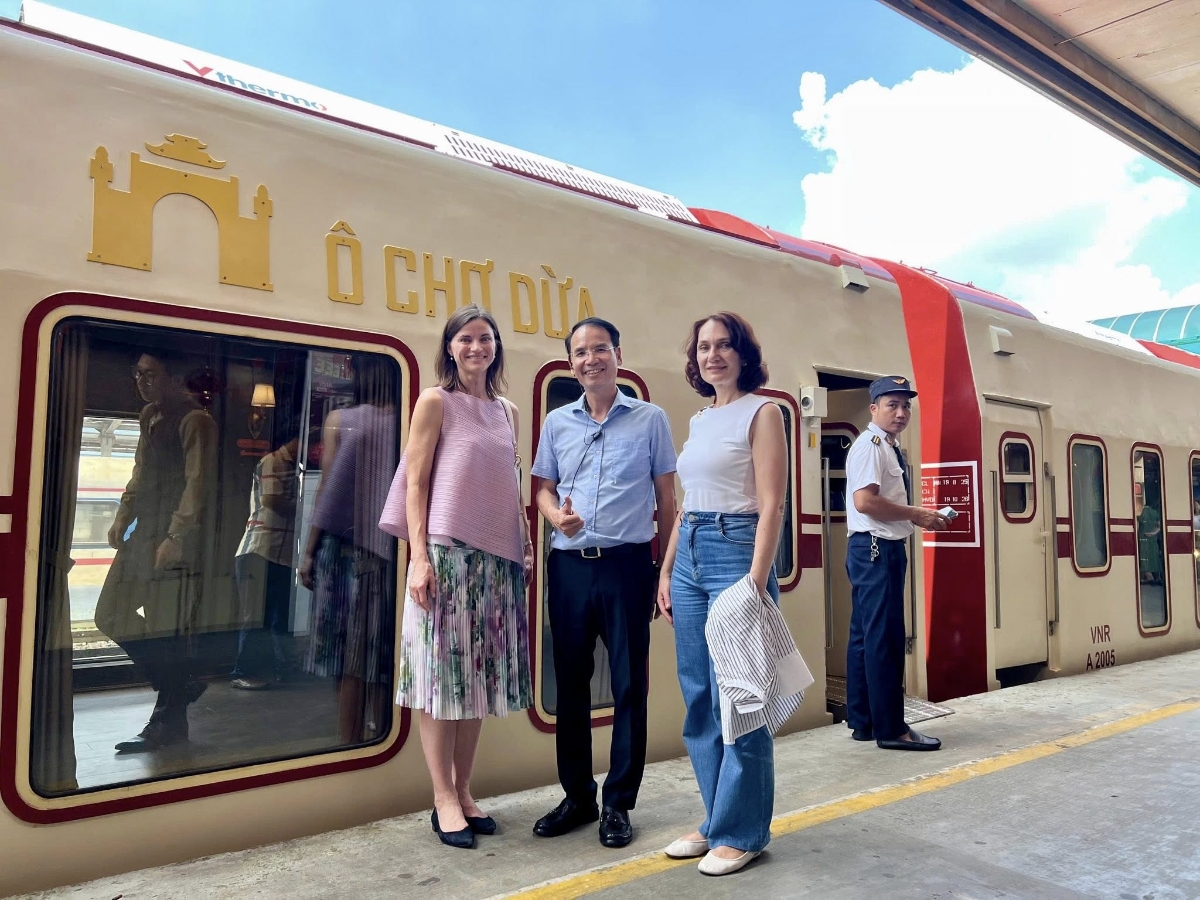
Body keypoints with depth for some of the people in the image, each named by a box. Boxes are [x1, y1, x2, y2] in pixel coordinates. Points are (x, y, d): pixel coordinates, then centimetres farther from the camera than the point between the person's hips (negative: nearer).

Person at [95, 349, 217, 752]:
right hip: (142, 533, 10)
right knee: (111, 616, 12)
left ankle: (168, 722, 10)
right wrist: (122, 518, 18)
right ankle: (181, 685, 25)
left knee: (167, 628, -4)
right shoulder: (150, 416, 15)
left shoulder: (194, 421, -12)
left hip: (175, 538, -9)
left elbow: (197, 484, -17)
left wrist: (175, 538, -20)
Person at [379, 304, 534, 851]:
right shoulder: (436, 401, -1)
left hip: (497, 557, 6)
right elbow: (415, 483, -6)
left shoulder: (507, 411, 15)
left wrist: (526, 545, 11)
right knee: (443, 671, 0)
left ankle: (464, 791, 20)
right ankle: (444, 799, 9)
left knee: (480, 673, 9)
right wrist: (419, 557, -14)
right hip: (447, 551, -5)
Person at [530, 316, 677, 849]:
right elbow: (544, 488, 13)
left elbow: (666, 495, 5)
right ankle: (577, 796, 25)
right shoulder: (557, 422, 10)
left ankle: (618, 803, 17)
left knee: (628, 684, 3)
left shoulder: (650, 419, 3)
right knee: (571, 682, 10)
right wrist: (556, 515, -10)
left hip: (627, 564, -3)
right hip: (569, 565, 3)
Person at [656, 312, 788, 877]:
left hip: (736, 551, -7)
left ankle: (741, 831, 12)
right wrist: (667, 571, 13)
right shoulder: (698, 421, 16)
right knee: (698, 697, 10)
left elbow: (771, 505, -11)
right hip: (689, 557, 7)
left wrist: (756, 580, -19)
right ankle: (716, 820, 24)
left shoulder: (762, 412, -4)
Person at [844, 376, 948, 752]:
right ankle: (890, 729, 0)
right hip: (875, 549, -11)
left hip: (886, 549, 11)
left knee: (865, 638, 13)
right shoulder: (870, 445, -12)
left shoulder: (890, 448, 19)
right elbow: (865, 501, -24)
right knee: (884, 640, -6)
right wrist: (916, 514, -16)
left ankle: (862, 722, 21)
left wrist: (917, 516, 11)